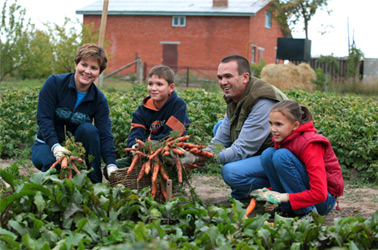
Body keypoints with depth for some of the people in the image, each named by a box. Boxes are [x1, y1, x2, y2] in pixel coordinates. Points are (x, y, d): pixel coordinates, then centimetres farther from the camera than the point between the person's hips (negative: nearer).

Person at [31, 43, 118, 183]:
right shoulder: (54, 83, -12)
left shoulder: (99, 99, -6)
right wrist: (55, 146, -36)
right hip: (47, 144, -2)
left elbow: (105, 135, -16)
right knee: (53, 161, -36)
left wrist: (111, 165, -34)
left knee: (88, 129, -28)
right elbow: (44, 119, -18)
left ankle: (94, 184, -19)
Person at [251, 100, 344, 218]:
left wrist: (283, 196, -28)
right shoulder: (283, 139, 0)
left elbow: (319, 194, -30)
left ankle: (307, 212, -17)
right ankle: (288, 209, -4)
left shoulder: (309, 144, -24)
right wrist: (269, 193, -7)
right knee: (267, 154, -10)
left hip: (325, 201, -8)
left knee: (281, 155, -25)